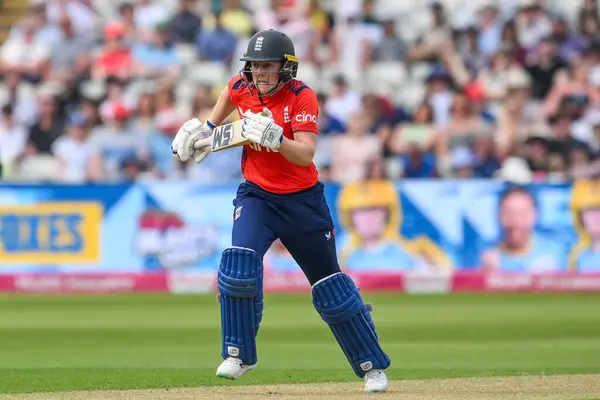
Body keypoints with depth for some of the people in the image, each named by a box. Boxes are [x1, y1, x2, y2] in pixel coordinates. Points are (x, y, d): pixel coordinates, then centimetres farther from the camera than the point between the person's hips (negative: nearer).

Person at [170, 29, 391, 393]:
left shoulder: (302, 97, -19)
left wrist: (274, 138, -45)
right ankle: (238, 355, -9)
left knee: (329, 284, 5)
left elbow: (306, 155, -29)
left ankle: (373, 366, 19)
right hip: (256, 195, 3)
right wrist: (205, 127, 17)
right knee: (239, 264, -23)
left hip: (303, 200, -3)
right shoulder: (242, 88, -7)